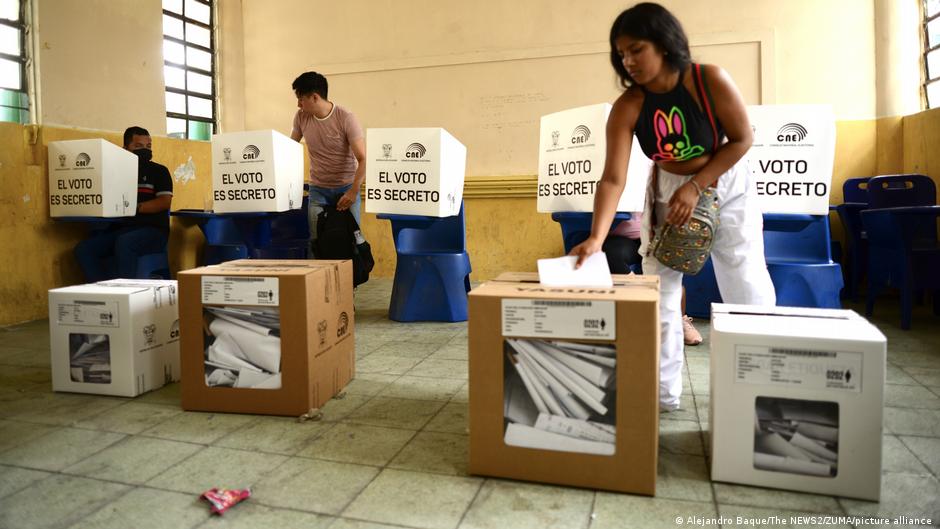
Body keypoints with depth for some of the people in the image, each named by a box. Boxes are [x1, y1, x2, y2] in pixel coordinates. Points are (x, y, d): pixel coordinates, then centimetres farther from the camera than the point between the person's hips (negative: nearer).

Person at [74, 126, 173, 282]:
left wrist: (136, 208, -15)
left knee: (124, 243, -35)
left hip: (152, 229, -4)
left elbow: (165, 202, -5)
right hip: (119, 228, 5)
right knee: (83, 249, -17)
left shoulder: (159, 171, 9)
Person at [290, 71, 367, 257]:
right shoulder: (301, 117, 0)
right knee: (316, 240, -7)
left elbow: (363, 159, -17)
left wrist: (353, 192, -26)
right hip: (317, 189, 3)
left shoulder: (346, 119, -14)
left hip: (346, 188, -3)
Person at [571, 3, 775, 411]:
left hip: (726, 186, -1)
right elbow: (613, 178, -28)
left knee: (748, 289, 1)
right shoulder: (627, 107, -21)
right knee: (659, 289, 0)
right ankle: (662, 391, 12)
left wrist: (695, 187, -23)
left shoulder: (710, 80, -24)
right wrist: (596, 237, -40)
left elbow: (742, 140, -14)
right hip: (667, 192, 2)